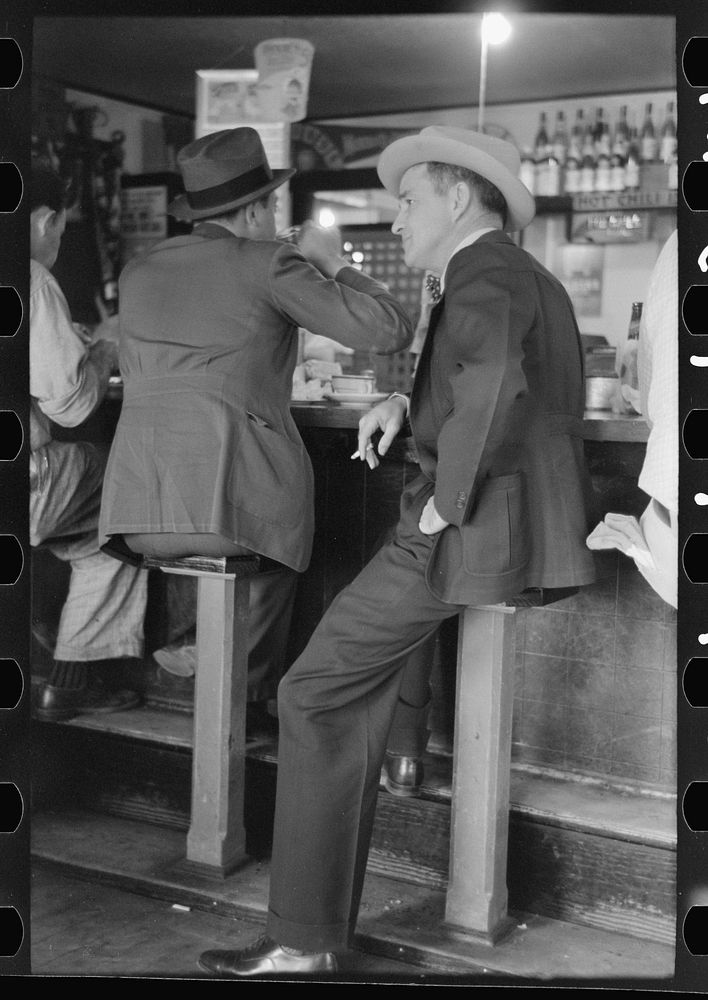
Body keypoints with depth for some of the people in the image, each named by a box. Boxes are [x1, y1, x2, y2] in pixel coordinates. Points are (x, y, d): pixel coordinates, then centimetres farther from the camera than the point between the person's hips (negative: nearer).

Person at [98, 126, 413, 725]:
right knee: (275, 551, 30)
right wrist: (334, 263, 13)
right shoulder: (270, 264, 0)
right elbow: (391, 332, -3)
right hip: (236, 506, -4)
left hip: (137, 517, 5)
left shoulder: (138, 272, 16)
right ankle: (249, 695, 35)